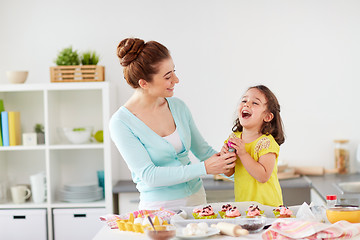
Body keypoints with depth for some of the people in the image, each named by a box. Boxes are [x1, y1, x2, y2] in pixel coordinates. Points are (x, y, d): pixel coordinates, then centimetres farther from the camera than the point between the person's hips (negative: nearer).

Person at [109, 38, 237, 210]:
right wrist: (204, 168, -18)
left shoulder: (178, 107, 5)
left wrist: (223, 163, 0)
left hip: (196, 199, 4)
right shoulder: (121, 123, -11)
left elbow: (202, 149, 18)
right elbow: (148, 175, -17)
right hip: (159, 207, -4)